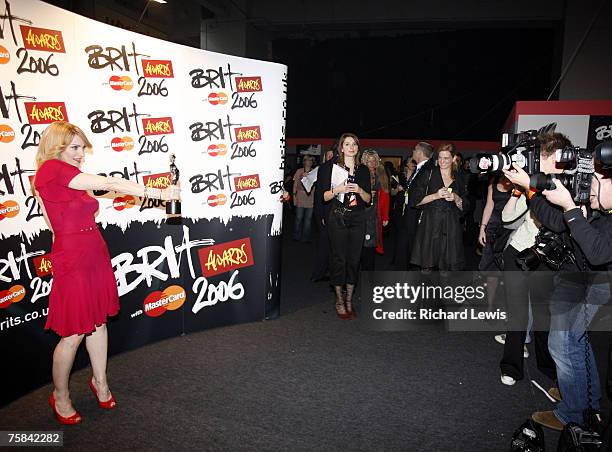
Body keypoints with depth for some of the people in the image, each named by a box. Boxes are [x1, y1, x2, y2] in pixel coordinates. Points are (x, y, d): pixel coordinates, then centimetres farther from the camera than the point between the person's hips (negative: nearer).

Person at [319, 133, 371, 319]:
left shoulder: (363, 170, 11)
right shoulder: (333, 168, 2)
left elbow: (368, 199, 11)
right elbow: (325, 197, 0)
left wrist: (360, 190, -9)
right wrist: (338, 190, -18)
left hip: (357, 219, 3)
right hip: (338, 218, -3)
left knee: (354, 258, 3)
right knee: (339, 258, -2)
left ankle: (349, 299, 15)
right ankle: (339, 300, 10)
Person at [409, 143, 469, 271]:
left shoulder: (459, 178, 12)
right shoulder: (429, 174, 3)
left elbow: (464, 207, 14)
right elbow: (415, 200, -1)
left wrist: (456, 198, -6)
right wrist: (436, 195, -11)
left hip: (451, 226, 2)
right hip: (430, 223, -2)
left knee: (447, 265, 2)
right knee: (426, 265, -3)